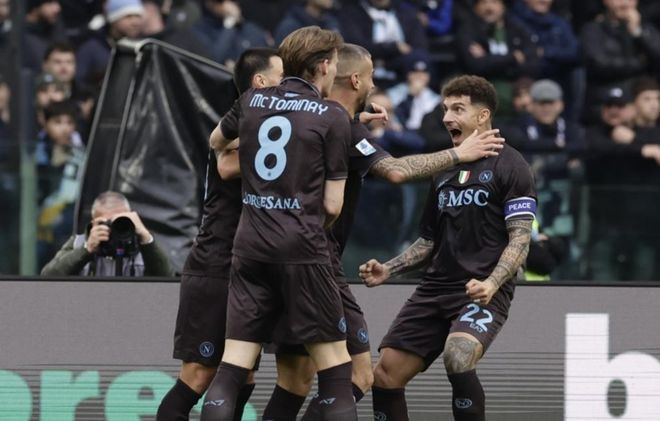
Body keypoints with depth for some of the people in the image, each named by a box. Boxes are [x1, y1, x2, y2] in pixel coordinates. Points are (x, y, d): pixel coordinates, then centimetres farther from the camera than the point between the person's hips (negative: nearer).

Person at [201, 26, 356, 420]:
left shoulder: (251, 101, 9)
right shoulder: (333, 117, -3)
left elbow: (216, 142, 30)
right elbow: (332, 205, -3)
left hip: (251, 244, 4)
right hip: (303, 249, -4)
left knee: (233, 367, 3)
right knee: (334, 362, 2)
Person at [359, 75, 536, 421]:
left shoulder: (509, 167, -3)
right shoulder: (444, 169, 17)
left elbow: (520, 239, -9)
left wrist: (491, 284, -25)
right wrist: (388, 270, 9)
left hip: (482, 292, -7)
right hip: (435, 288, 7)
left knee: (457, 358, -33)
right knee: (385, 376, -2)